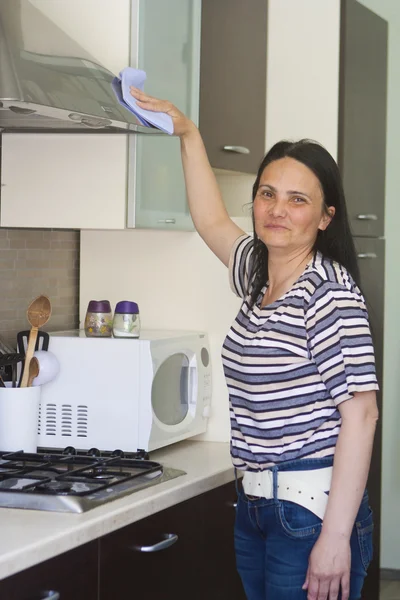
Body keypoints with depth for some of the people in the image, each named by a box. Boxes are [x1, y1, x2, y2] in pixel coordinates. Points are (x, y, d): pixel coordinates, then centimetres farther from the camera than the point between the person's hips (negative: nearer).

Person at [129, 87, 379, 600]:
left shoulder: (330, 290, -15)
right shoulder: (257, 277, 10)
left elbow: (360, 413, -19)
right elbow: (212, 222, 30)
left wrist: (335, 536, -21)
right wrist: (188, 134, 24)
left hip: (312, 511, -8)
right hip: (255, 508, 8)